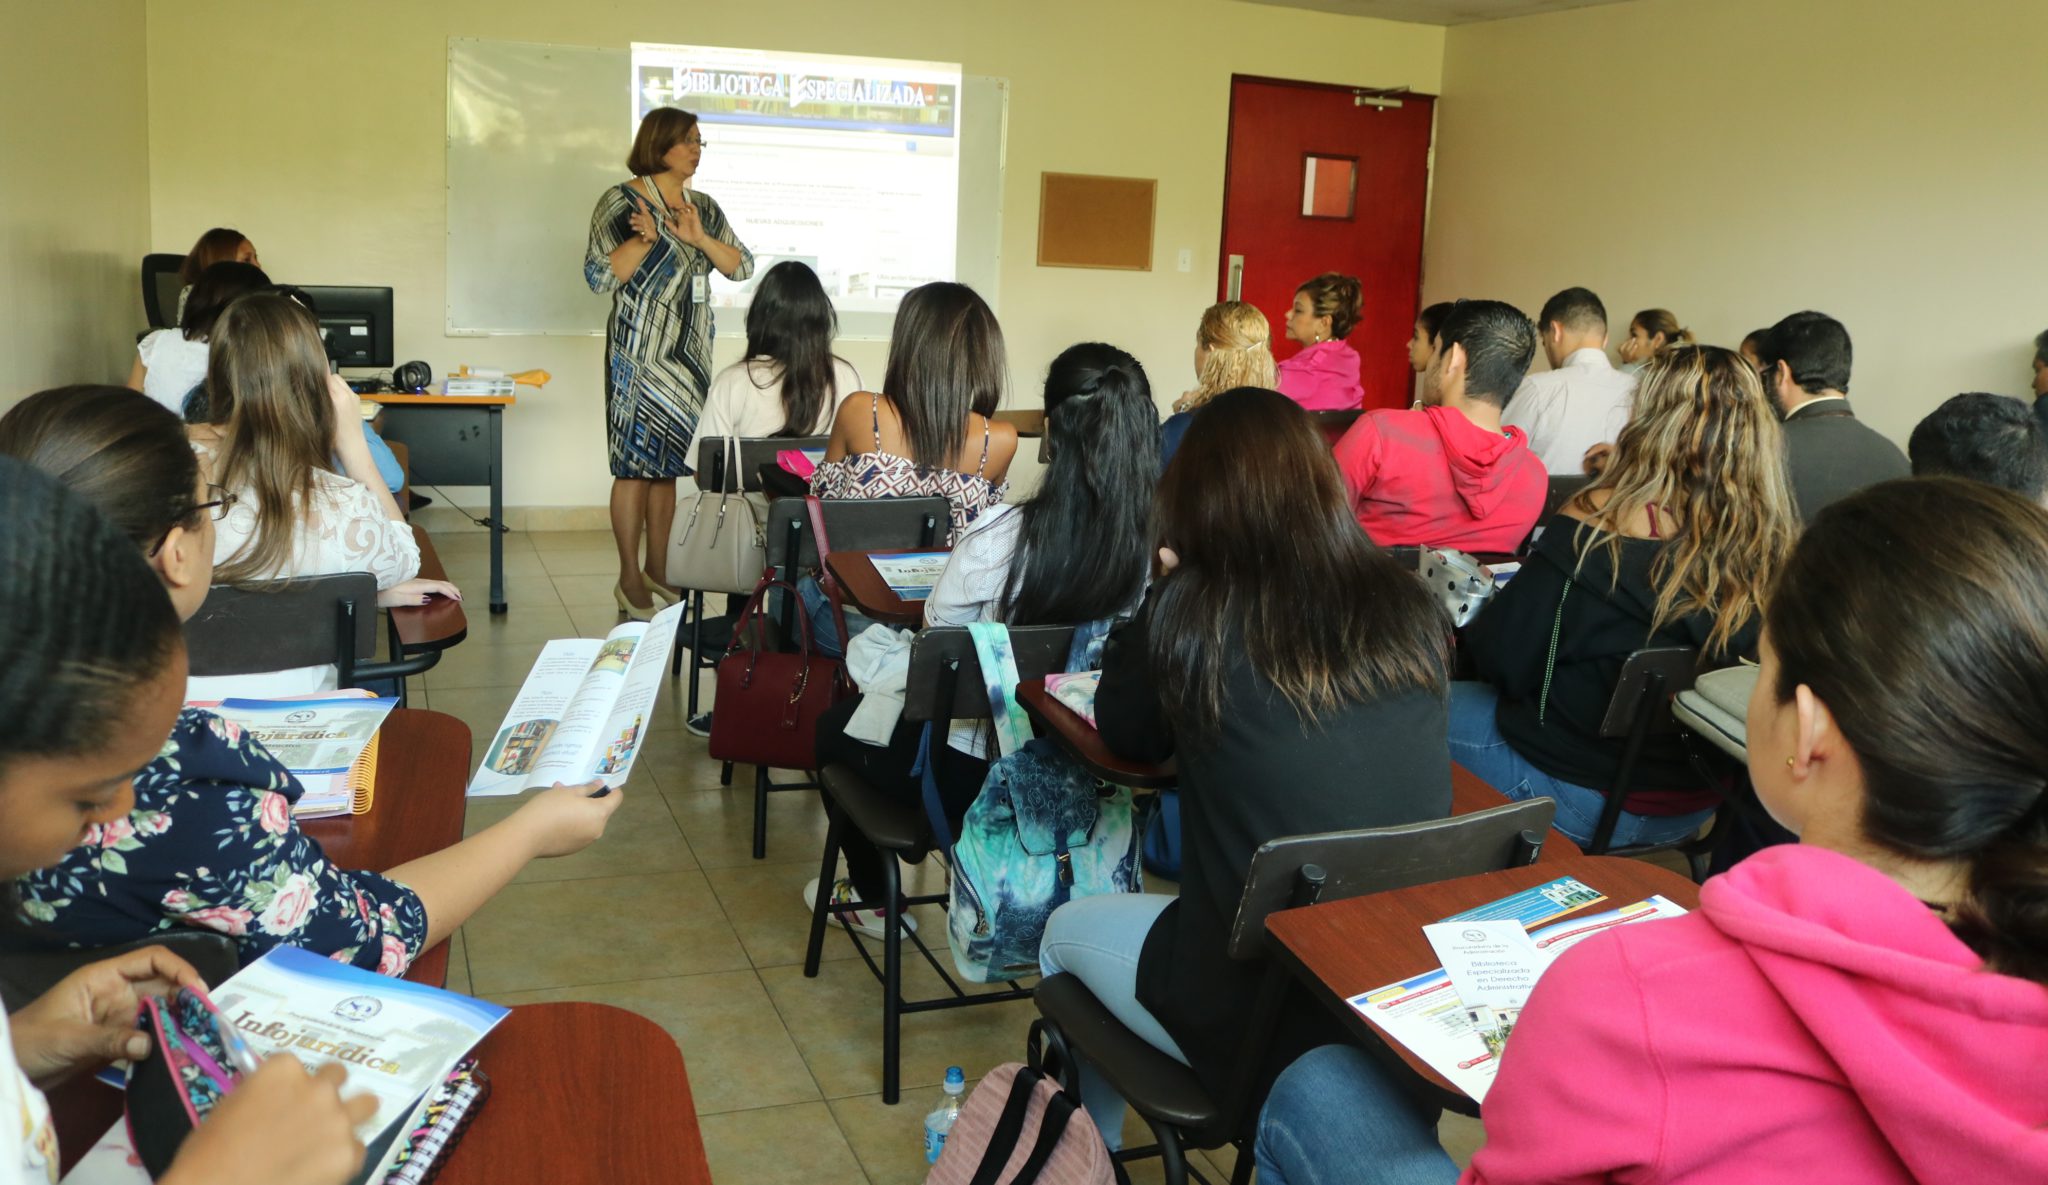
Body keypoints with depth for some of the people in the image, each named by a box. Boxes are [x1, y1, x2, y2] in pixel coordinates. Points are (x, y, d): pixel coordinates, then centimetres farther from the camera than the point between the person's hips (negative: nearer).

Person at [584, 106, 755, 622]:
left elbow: (743, 265, 6)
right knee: (635, 466, -5)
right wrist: (644, 239, -22)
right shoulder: (621, 202, -4)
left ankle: (658, 573, 19)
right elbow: (598, 275, -11)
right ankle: (629, 581, 2)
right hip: (639, 354, -6)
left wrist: (700, 238, -9)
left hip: (689, 355, 6)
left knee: (668, 464, 11)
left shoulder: (704, 206, 13)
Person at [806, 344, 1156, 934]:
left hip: (971, 769, -5)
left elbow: (937, 628, -9)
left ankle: (873, 896, 42)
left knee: (835, 725, 27)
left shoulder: (1001, 533, -28)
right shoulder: (1161, 542, -17)